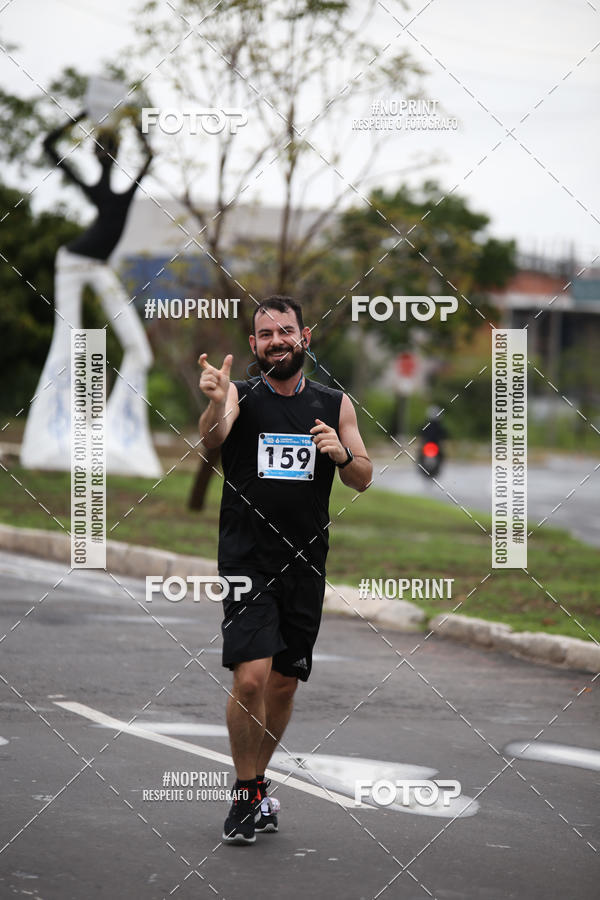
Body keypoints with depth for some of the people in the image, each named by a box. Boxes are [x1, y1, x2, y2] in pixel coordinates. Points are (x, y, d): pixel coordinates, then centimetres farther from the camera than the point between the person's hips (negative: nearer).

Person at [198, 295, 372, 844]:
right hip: (247, 561, -4)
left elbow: (363, 480, 10)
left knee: (284, 685, 11)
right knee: (250, 679, -16)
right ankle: (246, 794, 0)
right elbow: (212, 436, -24)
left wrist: (342, 454, -12)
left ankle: (257, 783, 29)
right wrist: (215, 403, -47)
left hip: (306, 566, 4)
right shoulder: (242, 396, -3)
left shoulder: (334, 404, 7)